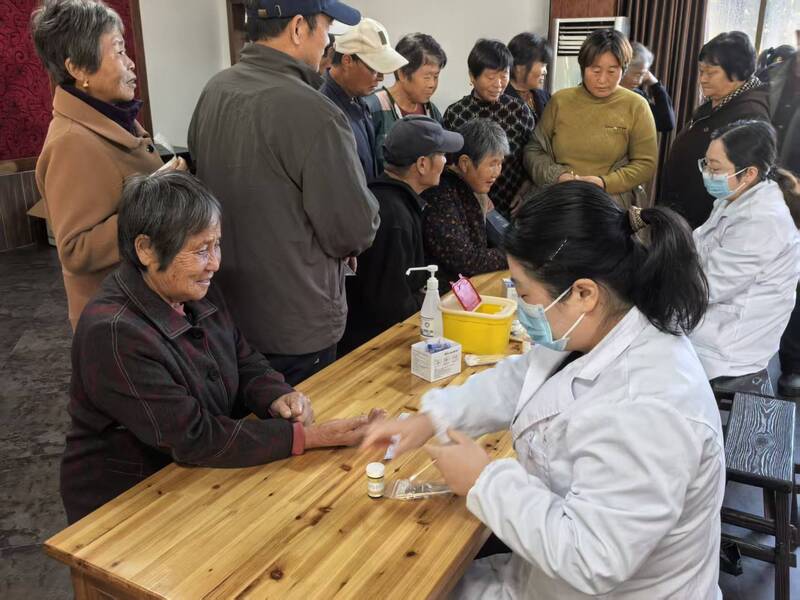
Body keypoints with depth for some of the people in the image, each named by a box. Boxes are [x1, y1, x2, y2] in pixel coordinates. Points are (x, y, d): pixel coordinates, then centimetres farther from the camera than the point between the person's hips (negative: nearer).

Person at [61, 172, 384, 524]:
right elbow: (194, 439, -26)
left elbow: (245, 362, 8)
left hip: (199, 479, 7)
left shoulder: (198, 293, -2)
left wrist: (279, 398, -14)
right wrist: (309, 436, -27)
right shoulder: (112, 334, -27)